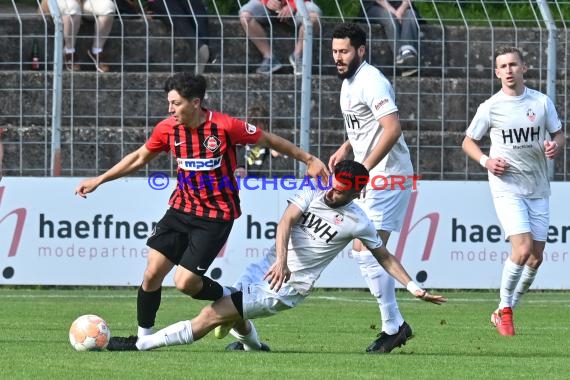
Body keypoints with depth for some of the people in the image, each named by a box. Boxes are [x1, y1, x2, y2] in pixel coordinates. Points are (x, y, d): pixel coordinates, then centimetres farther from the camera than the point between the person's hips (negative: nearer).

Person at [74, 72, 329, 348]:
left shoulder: (225, 126, -18)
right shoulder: (167, 129, -4)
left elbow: (269, 140, -4)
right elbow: (139, 158, 13)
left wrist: (308, 160, 0)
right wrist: (99, 180, 12)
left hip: (216, 216, -5)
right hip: (181, 208, 5)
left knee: (185, 282, -14)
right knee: (152, 273, -4)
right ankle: (143, 337, 12)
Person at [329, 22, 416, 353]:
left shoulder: (371, 82, -16)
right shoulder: (349, 82, 15)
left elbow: (392, 128, -27)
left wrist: (363, 168, -28)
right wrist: (346, 149, 11)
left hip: (388, 176, -11)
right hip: (371, 179, 11)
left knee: (369, 252, -13)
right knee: (361, 250, 12)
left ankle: (393, 326, -6)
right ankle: (396, 324, 17)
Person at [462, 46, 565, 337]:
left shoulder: (542, 102, 4)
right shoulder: (490, 107, -2)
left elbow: (559, 135, 13)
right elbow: (468, 142, 9)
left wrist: (555, 146, -10)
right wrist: (486, 161, -10)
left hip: (538, 190, 4)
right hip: (507, 189, -4)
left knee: (536, 258, 3)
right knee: (523, 249, -20)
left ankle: (504, 311, 20)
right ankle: (504, 308, -1)